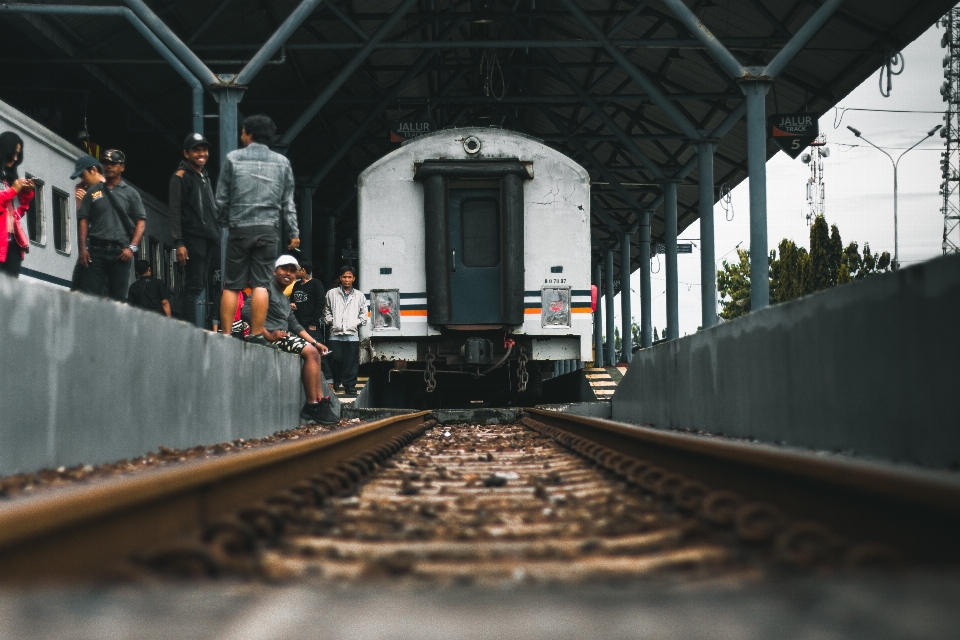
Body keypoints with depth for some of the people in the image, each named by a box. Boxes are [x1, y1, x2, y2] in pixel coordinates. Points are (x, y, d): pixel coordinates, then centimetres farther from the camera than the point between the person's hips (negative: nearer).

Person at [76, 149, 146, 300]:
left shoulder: (130, 193, 11)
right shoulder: (93, 192, 15)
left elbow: (140, 222, 5)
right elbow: (84, 220, 11)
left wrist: (132, 247, -8)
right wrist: (83, 248, -2)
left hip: (121, 252, -1)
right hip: (96, 250, 1)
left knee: (119, 298, -2)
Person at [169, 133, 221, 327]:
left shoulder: (205, 176, 22)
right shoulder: (180, 176, -2)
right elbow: (175, 212, -9)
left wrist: (218, 234, 18)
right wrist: (178, 243, -17)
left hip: (212, 239, 8)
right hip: (193, 240, -8)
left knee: (216, 287, 4)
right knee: (194, 287, -11)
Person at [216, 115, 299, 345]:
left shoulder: (233, 158, 4)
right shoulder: (282, 162, 8)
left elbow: (221, 198, 5)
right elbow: (288, 202, 8)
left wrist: (224, 223, 18)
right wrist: (294, 232, 12)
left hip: (239, 229, -1)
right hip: (268, 230, 1)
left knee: (232, 285, 3)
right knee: (261, 283, -1)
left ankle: (225, 334, 0)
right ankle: (256, 334, -7)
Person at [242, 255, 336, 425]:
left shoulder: (284, 298, 25)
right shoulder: (267, 287, -6)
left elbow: (294, 325, 24)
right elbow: (247, 311, -19)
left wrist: (315, 343, 13)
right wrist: (268, 335, -24)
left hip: (283, 335, 10)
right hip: (271, 336, -10)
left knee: (315, 352, 8)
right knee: (310, 352, -19)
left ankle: (320, 402, 1)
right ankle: (312, 406, -16)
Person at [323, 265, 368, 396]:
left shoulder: (359, 295, 12)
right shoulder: (332, 293, 10)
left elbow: (363, 314, 14)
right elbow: (326, 310, 14)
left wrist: (356, 323, 1)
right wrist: (330, 321, 0)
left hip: (352, 334, 0)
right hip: (335, 333, 0)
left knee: (351, 362, -2)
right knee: (336, 359, -2)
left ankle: (349, 385, 4)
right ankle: (337, 380, 20)